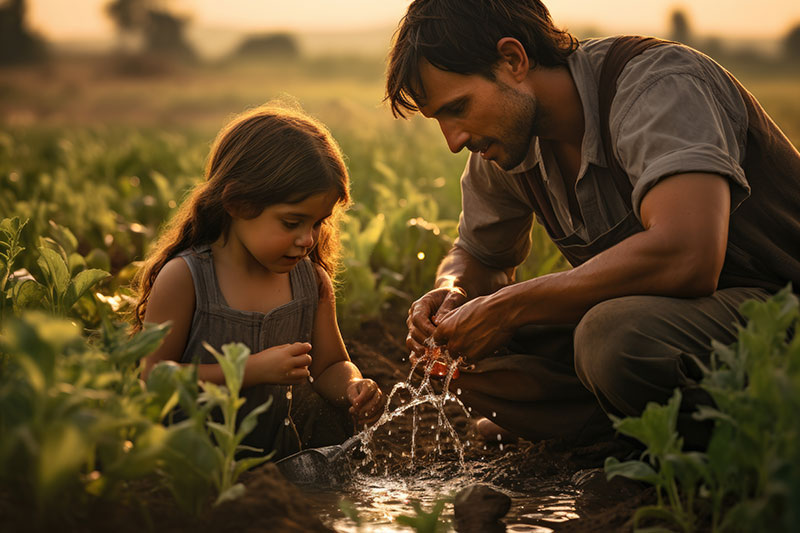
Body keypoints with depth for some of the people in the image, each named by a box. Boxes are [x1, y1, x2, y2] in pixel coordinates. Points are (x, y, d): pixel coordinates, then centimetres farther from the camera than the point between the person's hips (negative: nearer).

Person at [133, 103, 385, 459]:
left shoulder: (312, 280, 4)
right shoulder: (183, 278, -11)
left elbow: (330, 366, 15)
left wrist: (352, 387, -10)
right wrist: (254, 370, -18)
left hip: (283, 454, 4)